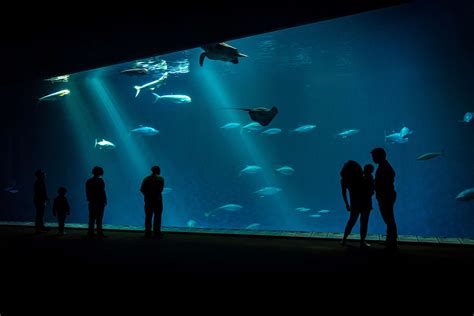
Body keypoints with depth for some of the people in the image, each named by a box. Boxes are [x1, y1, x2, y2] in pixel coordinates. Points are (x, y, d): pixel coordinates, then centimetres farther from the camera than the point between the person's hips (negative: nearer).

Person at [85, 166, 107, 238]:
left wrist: (90, 199, 17)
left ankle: (90, 232, 12)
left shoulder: (88, 181, 9)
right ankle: (99, 233, -5)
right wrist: (105, 201, -6)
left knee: (92, 218, 10)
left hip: (92, 202, 6)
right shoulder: (100, 180, -10)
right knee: (99, 218, -5)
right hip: (99, 202, -6)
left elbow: (87, 192, 11)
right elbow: (102, 192, -12)